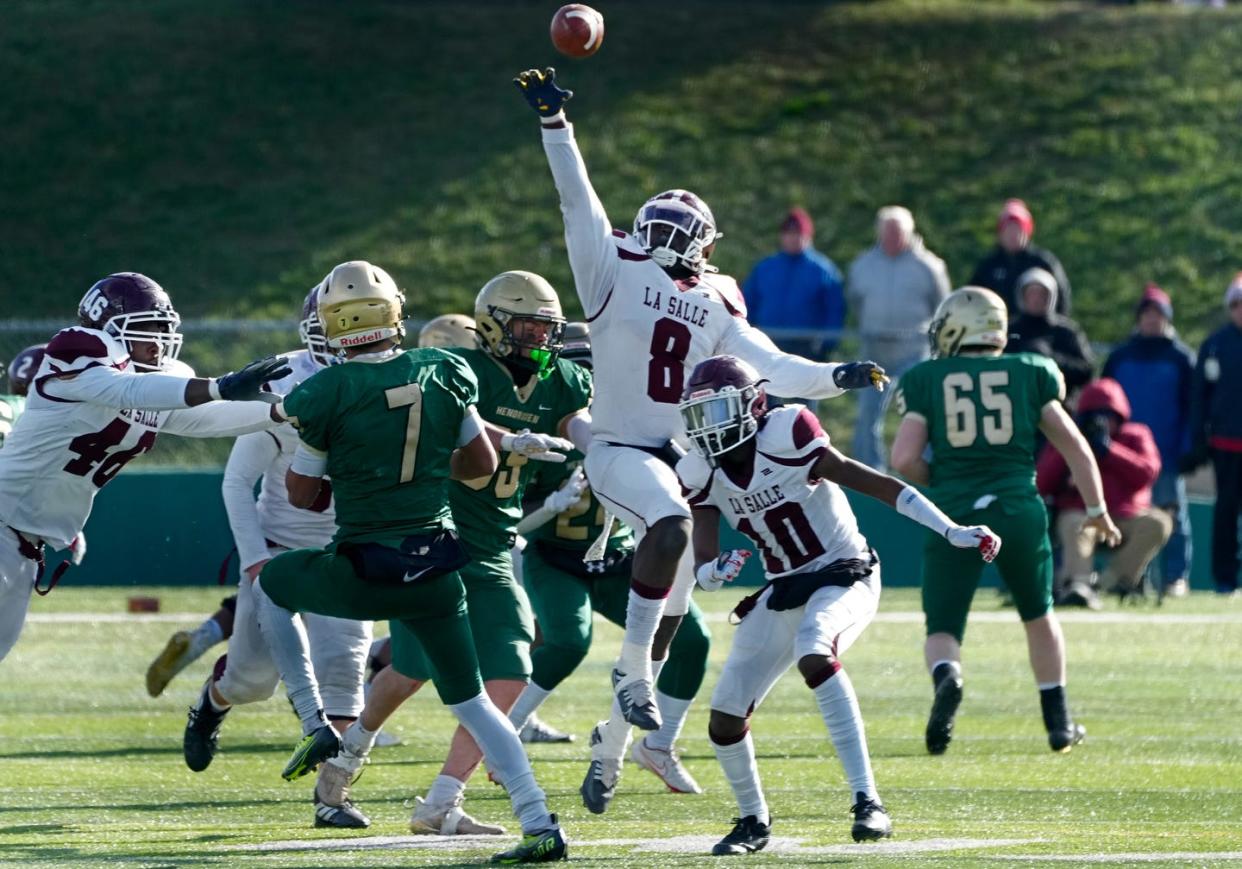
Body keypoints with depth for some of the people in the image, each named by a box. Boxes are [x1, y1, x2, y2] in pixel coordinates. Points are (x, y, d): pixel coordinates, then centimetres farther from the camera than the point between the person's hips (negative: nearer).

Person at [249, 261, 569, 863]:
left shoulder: (326, 394, -11)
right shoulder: (443, 374, 1)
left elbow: (302, 493, -1)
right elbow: (483, 465, 9)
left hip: (363, 571, -3)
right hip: (435, 572, 3)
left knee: (269, 586, 27)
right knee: (471, 701, 14)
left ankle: (316, 726, 19)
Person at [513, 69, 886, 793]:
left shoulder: (718, 305, 12)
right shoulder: (616, 269, 0)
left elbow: (768, 366, 6)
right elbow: (578, 200, -6)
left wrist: (834, 377, -8)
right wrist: (555, 123, -12)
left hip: (682, 457, 6)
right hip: (619, 450, -6)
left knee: (670, 613, 9)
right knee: (672, 523, -36)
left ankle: (610, 748, 22)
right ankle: (633, 675, -28)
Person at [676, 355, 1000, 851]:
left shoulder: (784, 436, -20)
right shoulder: (702, 474, -3)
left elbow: (872, 483, -21)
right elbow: (703, 567, -5)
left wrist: (952, 532, -25)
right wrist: (716, 571, -31)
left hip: (844, 577, -6)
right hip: (784, 592, 6)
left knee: (813, 653, -38)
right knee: (725, 721, 2)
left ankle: (867, 801, -38)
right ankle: (753, 821, 31)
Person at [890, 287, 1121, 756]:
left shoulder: (925, 381, 5)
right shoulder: (1029, 374, 9)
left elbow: (905, 459, -4)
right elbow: (1074, 446, 8)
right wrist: (1096, 510, 17)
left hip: (953, 516, -1)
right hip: (1017, 509, 1)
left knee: (943, 627, 6)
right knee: (1038, 616, 24)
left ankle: (947, 677, -28)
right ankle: (1059, 722, 27)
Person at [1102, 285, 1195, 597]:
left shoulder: (1180, 358, 2)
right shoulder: (1120, 357, 8)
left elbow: (1191, 408, 1)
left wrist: (1188, 450, -7)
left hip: (1167, 454, -2)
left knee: (1171, 515, 0)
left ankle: (1176, 578, 1)